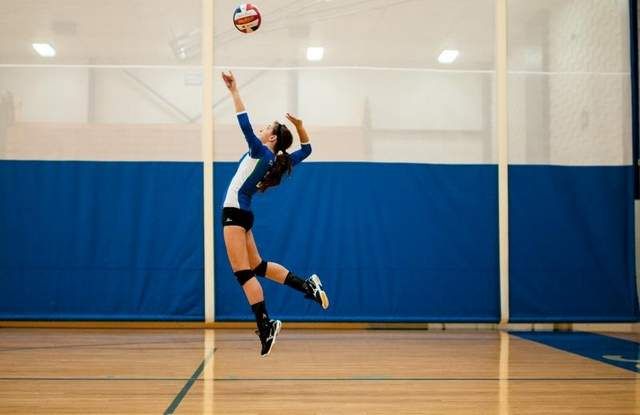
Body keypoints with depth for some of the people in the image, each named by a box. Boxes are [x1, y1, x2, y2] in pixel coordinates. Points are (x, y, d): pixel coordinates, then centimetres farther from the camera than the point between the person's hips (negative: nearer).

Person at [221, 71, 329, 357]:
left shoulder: (262, 152, -11)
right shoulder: (279, 162, 9)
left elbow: (245, 124, -21)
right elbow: (306, 149, 22)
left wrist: (234, 91, -16)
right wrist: (299, 125, 8)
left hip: (235, 213, -9)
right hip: (242, 214, 9)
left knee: (243, 272, -9)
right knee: (257, 266, 16)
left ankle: (266, 326, -12)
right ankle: (308, 285, 11)